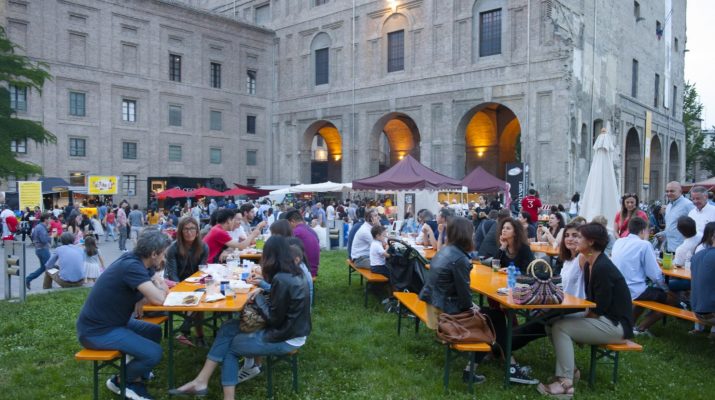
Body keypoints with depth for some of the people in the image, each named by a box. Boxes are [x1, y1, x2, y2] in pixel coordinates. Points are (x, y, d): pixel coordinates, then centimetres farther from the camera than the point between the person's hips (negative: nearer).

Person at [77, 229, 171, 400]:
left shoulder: (137, 260, 3)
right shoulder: (132, 266, -26)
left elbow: (163, 286, 9)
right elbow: (158, 298, -30)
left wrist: (143, 298, -11)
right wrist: (158, 288, -7)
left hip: (111, 321, 10)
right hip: (96, 330, -10)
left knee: (155, 331, 17)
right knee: (154, 353, -18)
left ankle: (135, 381, 16)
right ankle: (120, 381, 9)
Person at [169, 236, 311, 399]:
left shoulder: (282, 280, -24)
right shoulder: (296, 273, 5)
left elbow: (273, 318, -18)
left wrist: (258, 298, -4)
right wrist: (263, 288, 2)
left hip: (285, 338, -9)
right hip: (291, 329, 9)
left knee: (229, 346, 7)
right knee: (228, 329, 4)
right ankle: (201, 381, 4)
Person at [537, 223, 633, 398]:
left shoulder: (603, 268, -22)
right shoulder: (590, 265, 8)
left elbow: (599, 309, -22)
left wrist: (583, 318, -9)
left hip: (616, 325, -9)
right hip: (603, 319, 9)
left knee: (560, 327, -20)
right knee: (553, 323, 1)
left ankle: (566, 383, -17)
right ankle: (569, 368, 5)